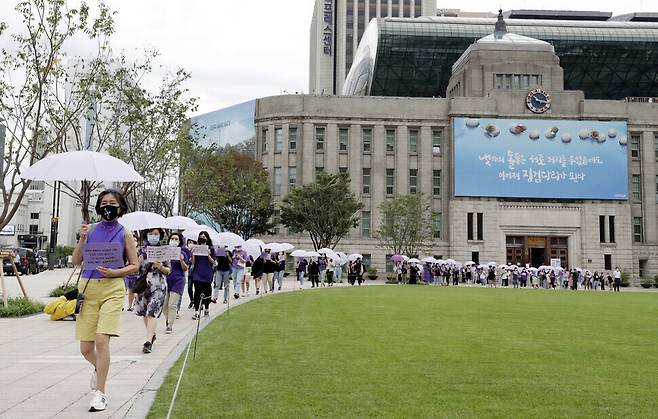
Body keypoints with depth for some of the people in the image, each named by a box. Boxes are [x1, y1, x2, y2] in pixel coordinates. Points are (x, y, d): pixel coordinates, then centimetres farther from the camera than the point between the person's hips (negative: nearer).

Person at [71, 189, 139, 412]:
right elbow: (76, 261, 7)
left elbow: (135, 265, 5)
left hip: (112, 288, -3)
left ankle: (100, 393, -4)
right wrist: (82, 240, -8)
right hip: (88, 289, 3)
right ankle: (98, 368, 41)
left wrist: (114, 272, -11)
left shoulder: (124, 234, 3)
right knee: (85, 348, 6)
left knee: (102, 340, -17)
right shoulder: (91, 229, 8)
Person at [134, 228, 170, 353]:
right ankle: (152, 335, 32)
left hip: (158, 286, -3)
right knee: (145, 313, 10)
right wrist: (139, 262, -9)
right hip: (144, 285, 3)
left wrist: (161, 267, -14)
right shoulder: (142, 250, 8)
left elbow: (169, 270, 7)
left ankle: (148, 342, -17)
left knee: (152, 312, -13)